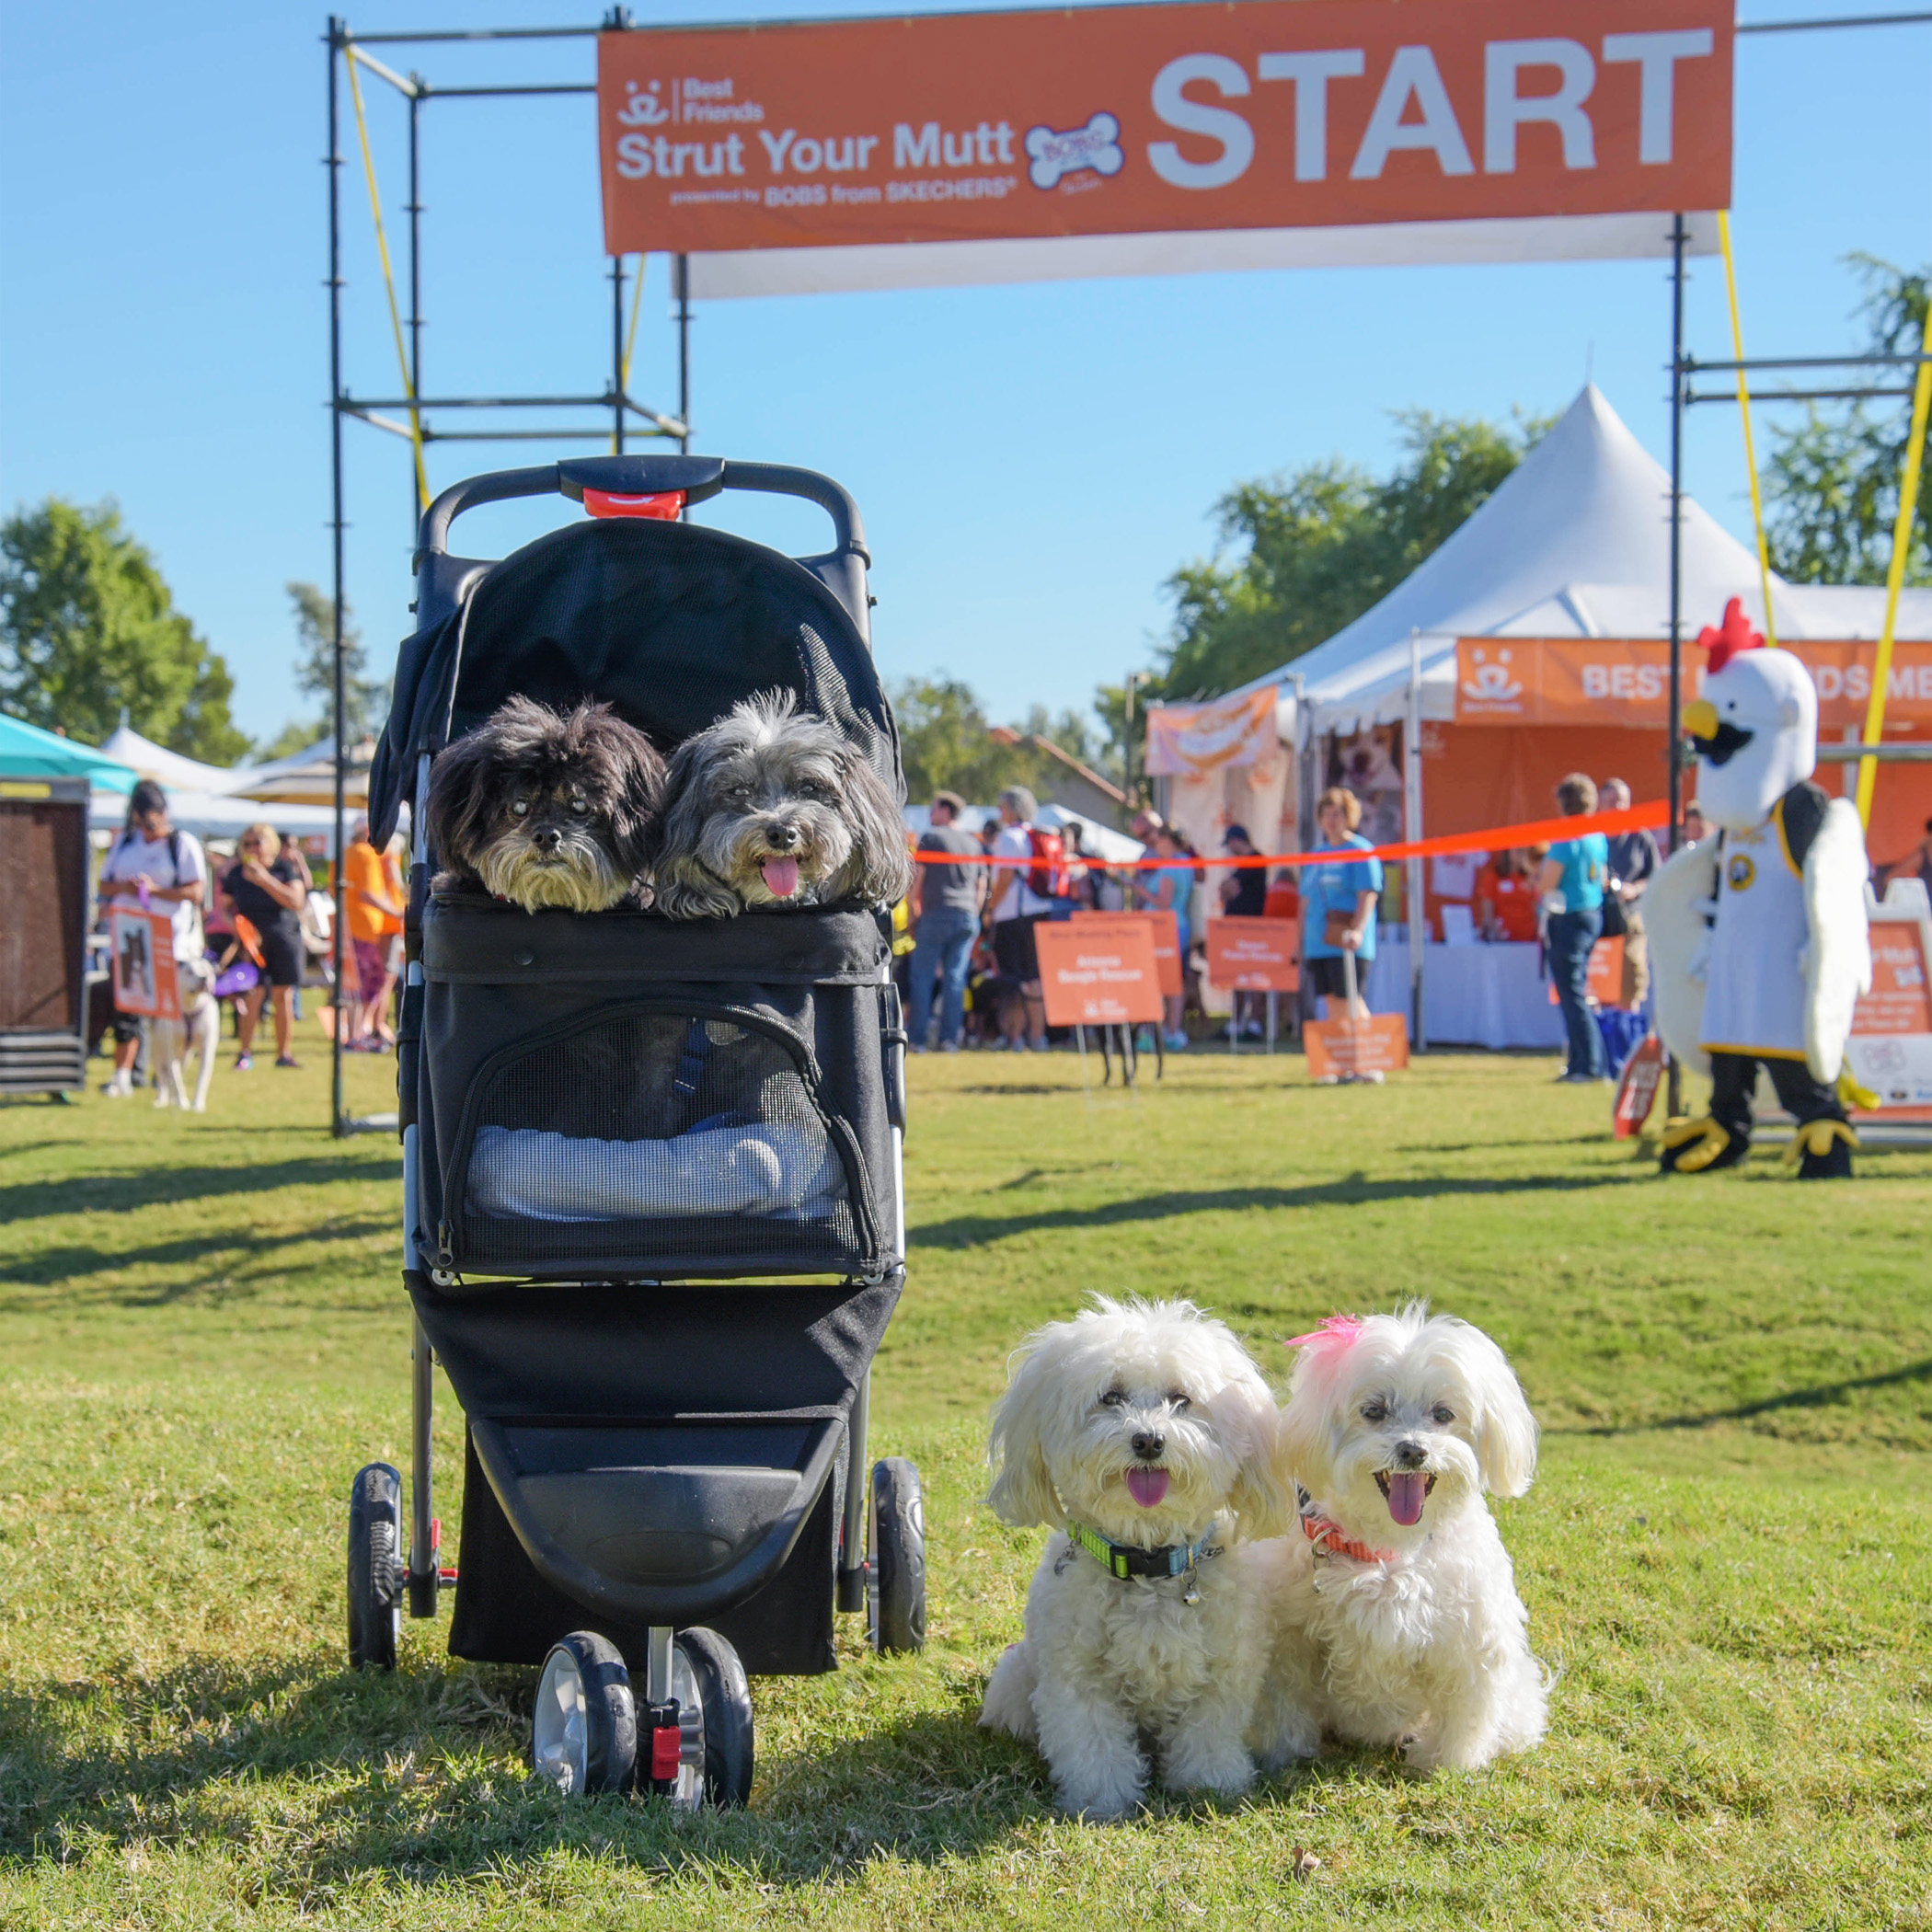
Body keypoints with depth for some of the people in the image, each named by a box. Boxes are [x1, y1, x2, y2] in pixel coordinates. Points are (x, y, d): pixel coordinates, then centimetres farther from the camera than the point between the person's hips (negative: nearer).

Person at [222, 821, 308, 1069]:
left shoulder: (285, 869, 1)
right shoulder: (236, 873, 5)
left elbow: (296, 901, -10)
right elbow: (226, 907, 11)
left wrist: (265, 880, -16)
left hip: (285, 938, 0)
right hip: (254, 941, 0)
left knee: (283, 997, 2)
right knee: (254, 994, -13)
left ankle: (284, 1053, 10)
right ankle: (245, 1052, -6)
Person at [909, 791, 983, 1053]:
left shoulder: (930, 837, -1)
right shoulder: (973, 842, 15)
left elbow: (917, 878, -3)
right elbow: (981, 886, 17)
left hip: (936, 913, -4)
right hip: (967, 918, 5)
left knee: (922, 977, 0)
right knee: (955, 978, 3)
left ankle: (918, 1039, -4)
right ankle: (949, 1039, -2)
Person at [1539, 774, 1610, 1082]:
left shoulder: (1567, 838, -17)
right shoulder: (1599, 837, 8)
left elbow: (1546, 884, -17)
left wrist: (1537, 885, 4)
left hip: (1568, 919, -9)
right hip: (1594, 915, 9)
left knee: (1572, 996, -5)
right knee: (1578, 994, 15)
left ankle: (1590, 1065, -9)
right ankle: (1580, 1062, 18)